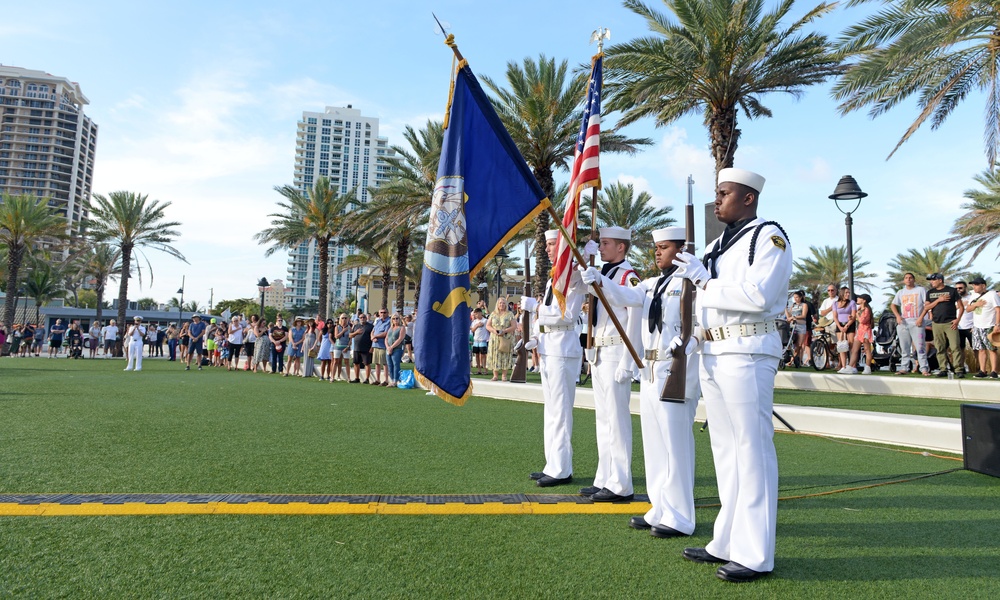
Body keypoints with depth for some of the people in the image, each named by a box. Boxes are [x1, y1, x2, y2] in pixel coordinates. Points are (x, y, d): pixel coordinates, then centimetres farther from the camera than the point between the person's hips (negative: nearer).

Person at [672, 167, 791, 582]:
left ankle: (754, 555, 5)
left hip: (747, 354, -8)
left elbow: (758, 295, -18)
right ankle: (728, 543, 22)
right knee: (725, 450, 12)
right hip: (712, 354, 8)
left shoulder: (769, 236, -4)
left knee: (752, 451, -3)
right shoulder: (717, 246, 20)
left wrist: (704, 280, -12)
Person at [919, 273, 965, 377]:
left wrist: (957, 319, -6)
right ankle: (943, 369, 8)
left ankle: (959, 370, -8)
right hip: (936, 324, 4)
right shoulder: (930, 292, 14)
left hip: (950, 323, -3)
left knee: (955, 347, -10)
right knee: (940, 348, 3)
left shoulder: (951, 291, 3)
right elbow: (926, 307, 6)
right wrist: (938, 300, -6)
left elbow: (961, 307, 4)